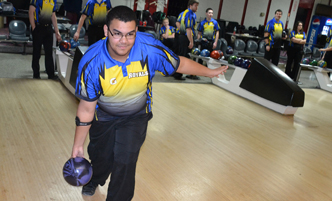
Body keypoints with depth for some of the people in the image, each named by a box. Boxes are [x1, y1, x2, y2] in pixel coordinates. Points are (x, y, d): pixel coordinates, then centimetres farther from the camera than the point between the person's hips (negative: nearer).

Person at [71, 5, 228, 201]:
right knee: (100, 156, 20)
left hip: (136, 116, 0)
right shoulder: (91, 62, -32)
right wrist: (78, 144, -13)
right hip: (103, 116, 1)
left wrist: (210, 72, 2)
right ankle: (95, 180, 59)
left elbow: (179, 64, -12)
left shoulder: (150, 49, -32)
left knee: (125, 162, -7)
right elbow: (86, 108, -21)